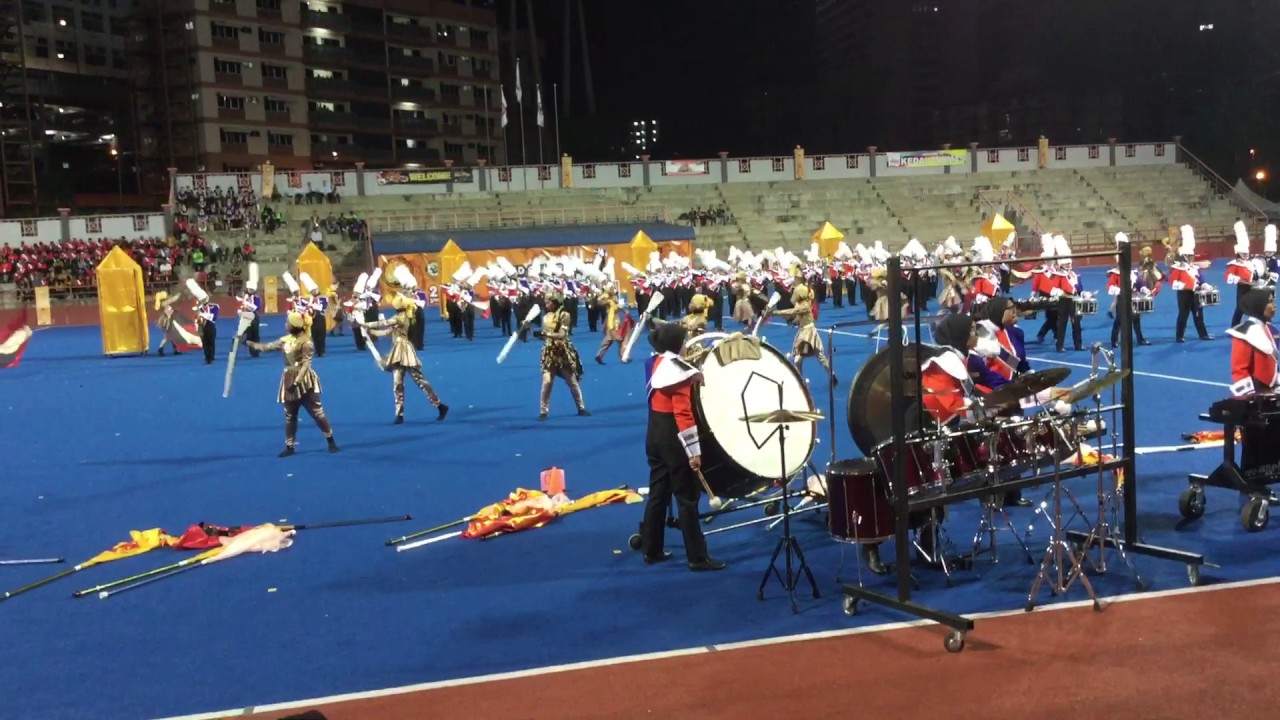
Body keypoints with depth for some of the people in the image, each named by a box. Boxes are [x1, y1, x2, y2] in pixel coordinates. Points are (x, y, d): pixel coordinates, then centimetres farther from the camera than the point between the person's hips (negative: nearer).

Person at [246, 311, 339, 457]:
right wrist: (248, 343, 10)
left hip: (304, 381, -7)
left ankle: (331, 441, 9)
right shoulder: (285, 340, 5)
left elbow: (306, 364, -19)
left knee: (317, 412, -3)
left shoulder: (306, 342, -15)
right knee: (290, 416, 10)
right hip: (289, 381, 7)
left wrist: (296, 382, -24)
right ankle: (290, 447, 18)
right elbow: (266, 347, 13)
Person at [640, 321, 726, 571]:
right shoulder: (680, 371, -18)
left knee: (658, 493, 15)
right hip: (672, 438, -9)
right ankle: (697, 557, 2)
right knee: (687, 497, -3)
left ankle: (652, 551, 21)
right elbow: (683, 415, -23)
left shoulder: (656, 363, 7)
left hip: (654, 435, 9)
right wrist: (693, 450, -23)